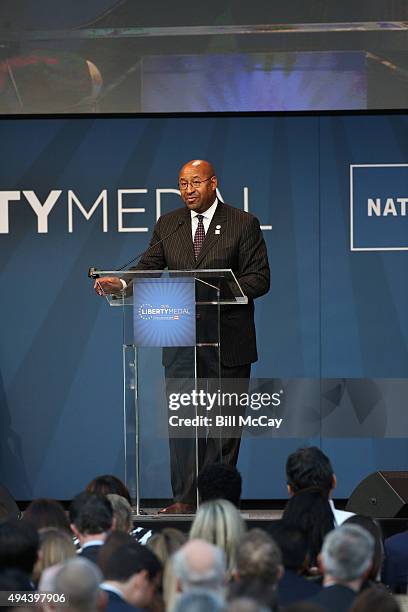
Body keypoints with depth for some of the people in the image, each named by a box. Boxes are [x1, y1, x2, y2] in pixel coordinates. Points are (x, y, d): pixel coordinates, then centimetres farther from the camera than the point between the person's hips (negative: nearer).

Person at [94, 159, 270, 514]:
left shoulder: (243, 224, 0)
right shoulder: (168, 225, 12)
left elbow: (260, 279, -4)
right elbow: (149, 269, 5)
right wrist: (120, 284, -15)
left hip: (227, 339, -3)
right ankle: (185, 498, -2)